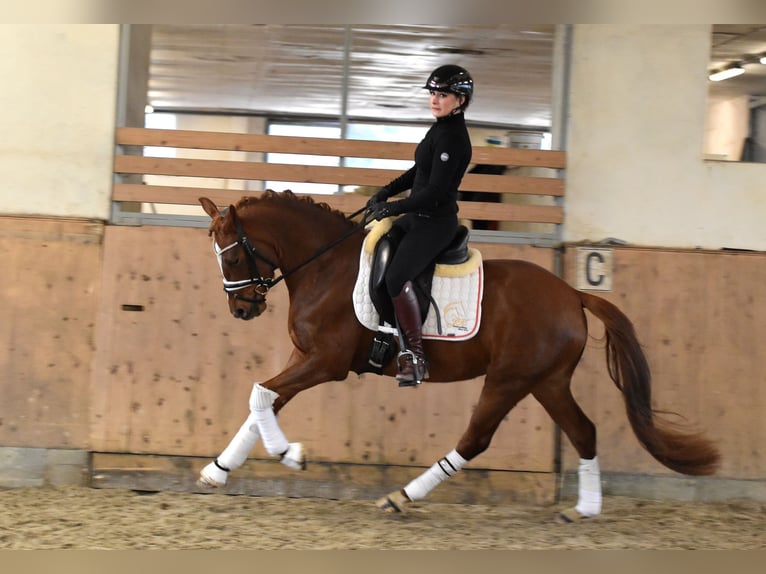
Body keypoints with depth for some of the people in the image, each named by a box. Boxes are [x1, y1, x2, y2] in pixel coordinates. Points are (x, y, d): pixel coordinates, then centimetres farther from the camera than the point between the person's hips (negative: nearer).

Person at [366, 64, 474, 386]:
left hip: (436, 222, -11)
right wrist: (386, 192, 10)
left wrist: (393, 208, -19)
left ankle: (415, 357, -17)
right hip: (419, 216, 11)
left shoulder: (452, 138, -21)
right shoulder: (440, 129, 10)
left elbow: (435, 191, -24)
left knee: (396, 278, -24)